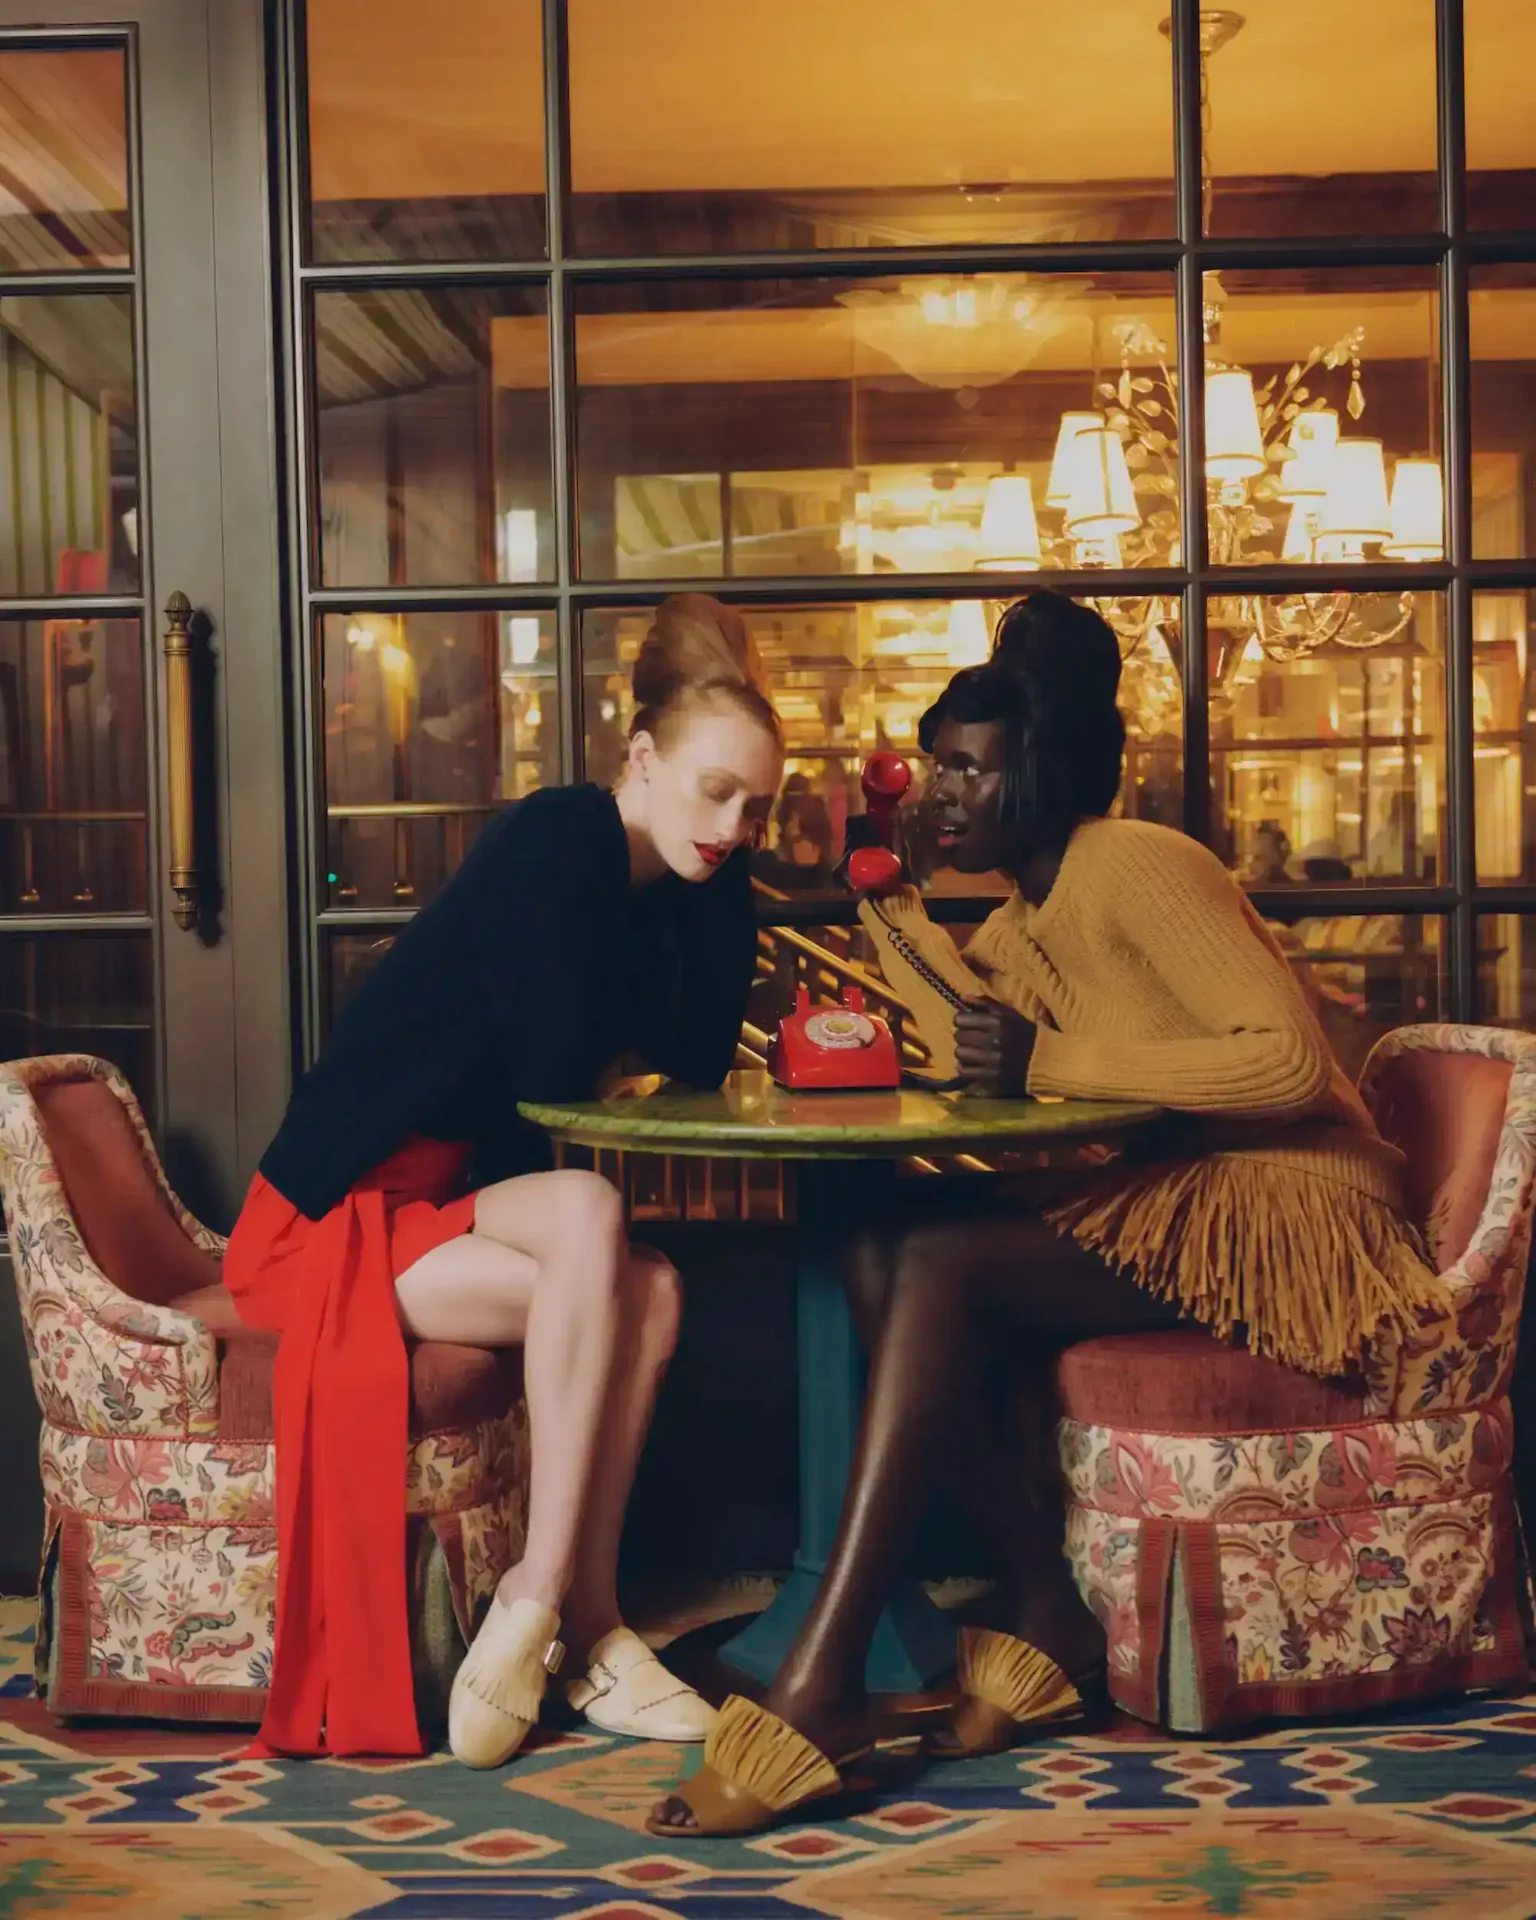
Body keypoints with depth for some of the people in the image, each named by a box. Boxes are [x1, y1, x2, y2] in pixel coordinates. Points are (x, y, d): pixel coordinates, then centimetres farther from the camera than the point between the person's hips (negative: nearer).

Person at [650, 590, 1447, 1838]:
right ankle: (1048, 1625, -12)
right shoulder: (1026, 910, 15)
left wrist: (1050, 1062, -25)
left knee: (942, 1262, -27)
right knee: (880, 1253, -14)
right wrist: (885, 893, 9)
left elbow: (1291, 1064, -23)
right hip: (1161, 1198, 9)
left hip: (1285, 1207, -9)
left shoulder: (1137, 869, -13)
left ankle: (822, 1687, -27)